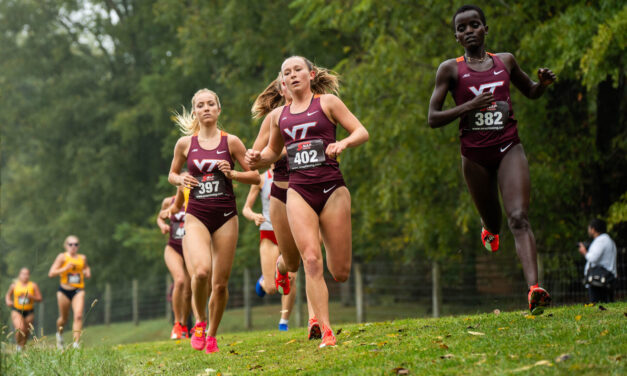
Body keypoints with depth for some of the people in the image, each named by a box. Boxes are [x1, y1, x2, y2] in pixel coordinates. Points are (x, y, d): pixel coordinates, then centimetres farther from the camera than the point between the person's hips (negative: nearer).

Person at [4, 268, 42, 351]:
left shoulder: (33, 285, 0)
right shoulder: (14, 285, 2)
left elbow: (39, 299, 1)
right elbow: (8, 294, 19)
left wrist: (30, 296, -17)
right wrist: (8, 301, -1)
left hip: (29, 312, 2)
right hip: (17, 311, -2)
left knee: (26, 332, 3)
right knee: (20, 329, -22)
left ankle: (22, 347, 24)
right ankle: (18, 345, 2)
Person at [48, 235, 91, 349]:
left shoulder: (83, 258, 9)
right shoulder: (62, 257, -2)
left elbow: (86, 267, 32)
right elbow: (51, 273, -8)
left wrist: (87, 272, 9)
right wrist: (65, 268, -19)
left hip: (78, 290, 2)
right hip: (64, 290, -1)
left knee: (78, 315, -18)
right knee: (64, 318, 11)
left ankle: (76, 343, -22)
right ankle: (59, 334, 44)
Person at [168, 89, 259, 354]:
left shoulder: (231, 142, 3)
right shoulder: (185, 143, 6)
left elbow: (255, 177, 7)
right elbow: (172, 174, 20)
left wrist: (232, 174, -10)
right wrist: (181, 180, -2)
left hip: (225, 216, 1)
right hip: (196, 215, -1)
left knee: (220, 282, 0)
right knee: (201, 271, -24)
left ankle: (212, 335, 20)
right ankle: (199, 322, 1)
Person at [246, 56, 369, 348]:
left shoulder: (327, 103, 5)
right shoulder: (279, 116, 15)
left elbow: (362, 132, 1)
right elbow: (273, 151, 29)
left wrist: (343, 143, -19)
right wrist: (258, 158, 7)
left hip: (331, 188, -2)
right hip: (298, 192, 2)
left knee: (340, 273, -1)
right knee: (311, 260, -16)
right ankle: (326, 333, -16)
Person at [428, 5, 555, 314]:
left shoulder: (505, 61, 9)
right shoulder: (450, 69, 0)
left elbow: (531, 92, 26)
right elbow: (432, 118, -4)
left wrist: (543, 83, 2)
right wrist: (468, 107, -19)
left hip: (508, 147, 0)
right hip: (474, 154, 0)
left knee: (519, 218, -18)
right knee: (492, 222, 14)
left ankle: (534, 289, -32)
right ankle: (489, 228, 55)